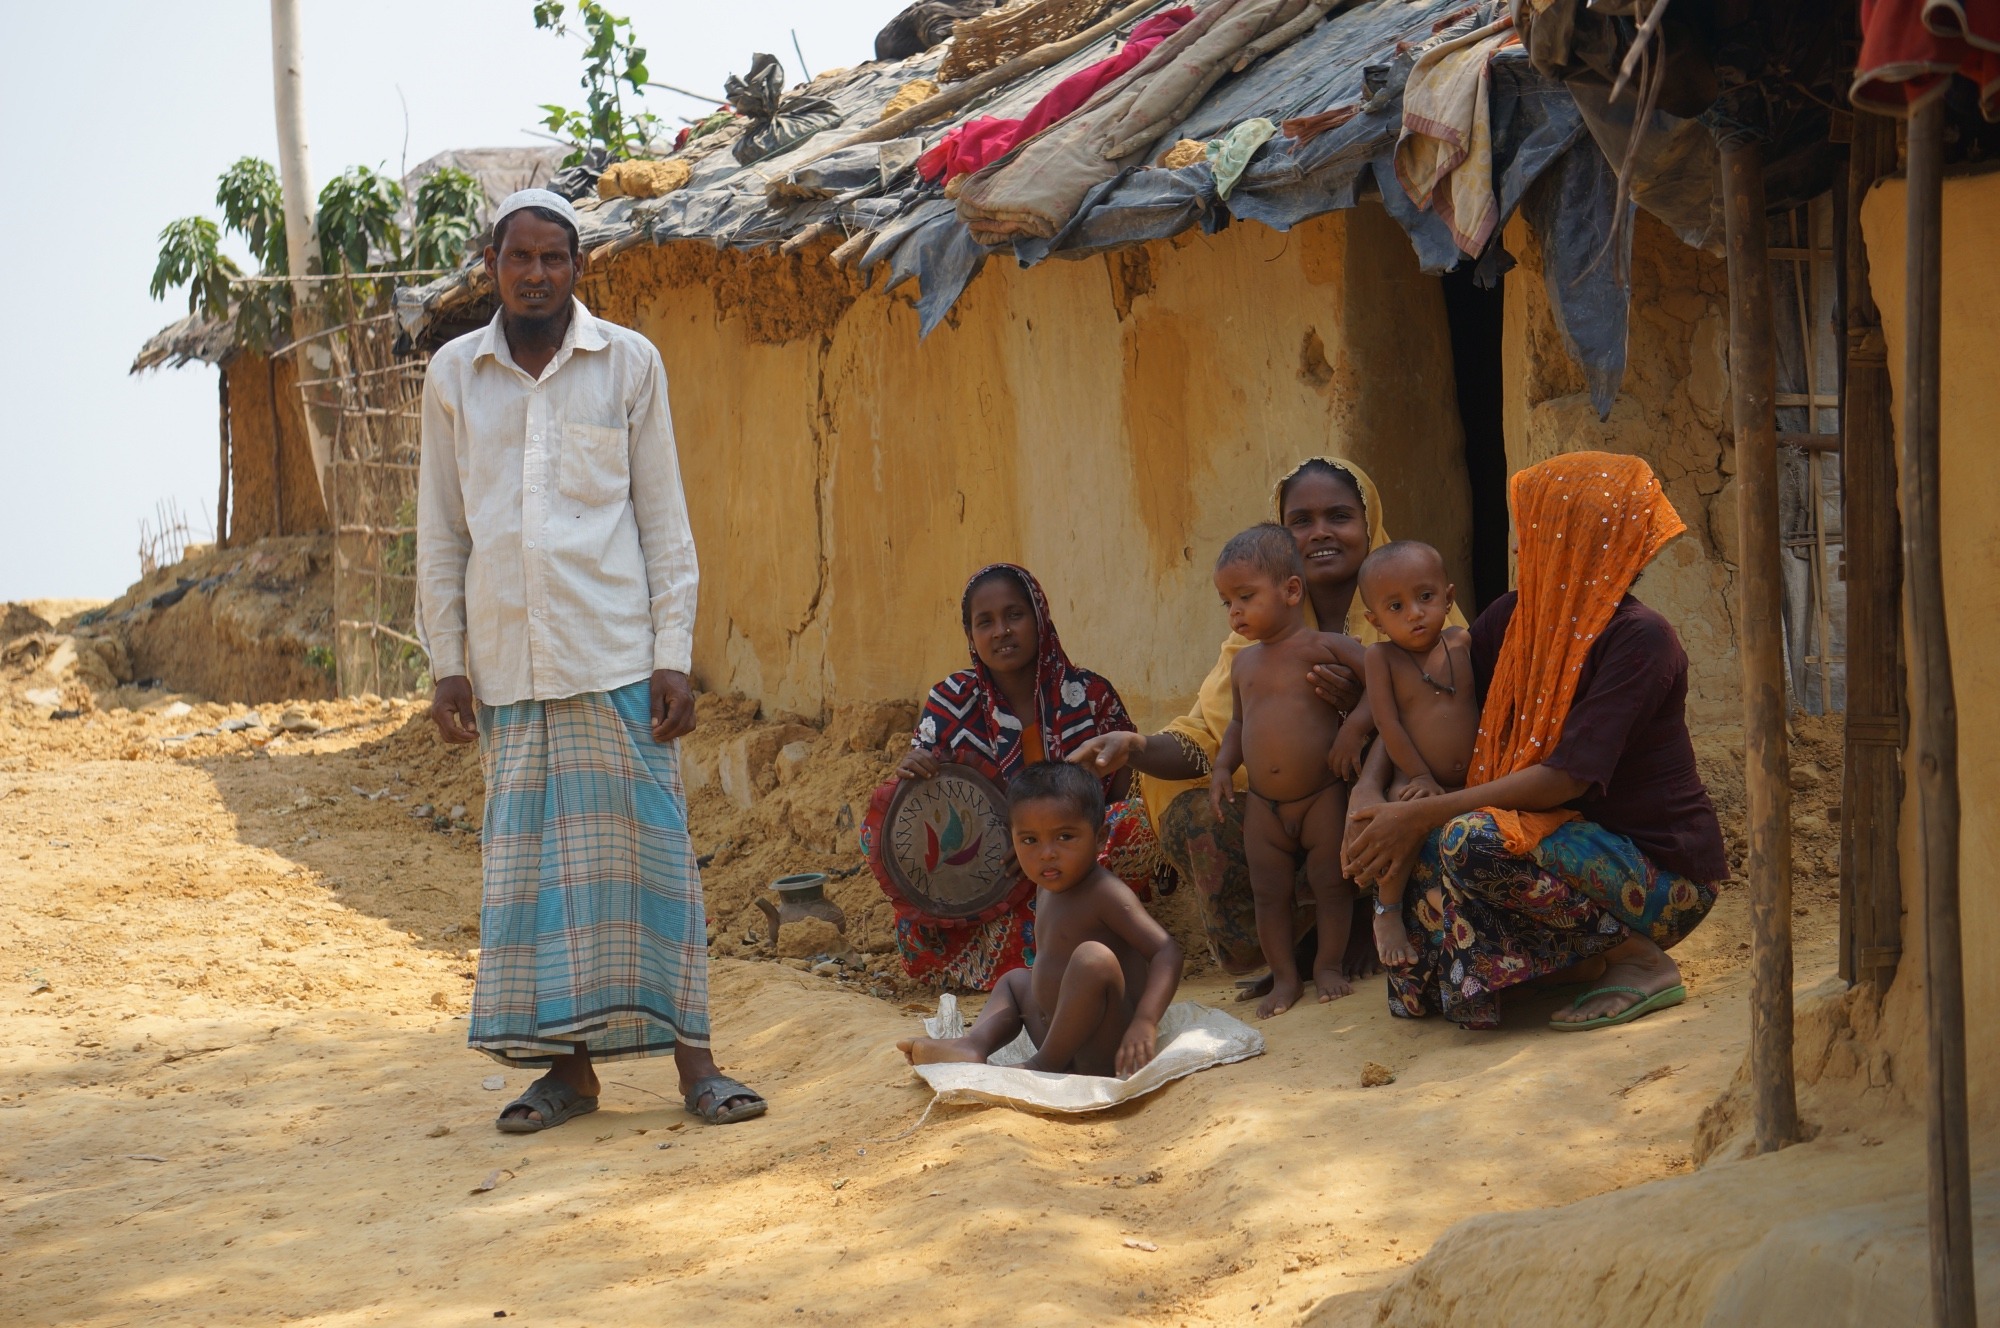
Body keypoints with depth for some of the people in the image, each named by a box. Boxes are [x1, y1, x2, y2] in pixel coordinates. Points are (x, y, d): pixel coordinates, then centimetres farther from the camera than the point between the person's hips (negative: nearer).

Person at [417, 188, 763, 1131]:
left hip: (614, 651, -2)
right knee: (530, 857, 4)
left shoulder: (628, 363, 4)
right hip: (507, 659, 2)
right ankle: (567, 1065, 11)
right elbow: (439, 532, 11)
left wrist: (674, 654, -4)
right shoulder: (454, 375, 9)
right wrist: (446, 662, 4)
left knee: (645, 843, -3)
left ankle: (690, 1058, 2)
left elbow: (664, 520, 3)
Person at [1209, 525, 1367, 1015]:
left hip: (1323, 796, -5)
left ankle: (1328, 965, 20)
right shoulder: (1244, 662, 10)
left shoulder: (1323, 647, -10)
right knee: (1268, 893, 7)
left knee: (1331, 883, 3)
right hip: (1263, 804, 5)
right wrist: (1223, 765, 7)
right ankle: (1284, 976, 18)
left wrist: (1354, 727, -25)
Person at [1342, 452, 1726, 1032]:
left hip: (1665, 873, -8)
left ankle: (1643, 963, -12)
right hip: (1582, 840, 8)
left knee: (1475, 840, -29)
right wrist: (1368, 790, -8)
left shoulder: (1638, 638, -20)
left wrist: (1421, 814, -23)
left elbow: (1568, 777, -24)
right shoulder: (1514, 620, 2)